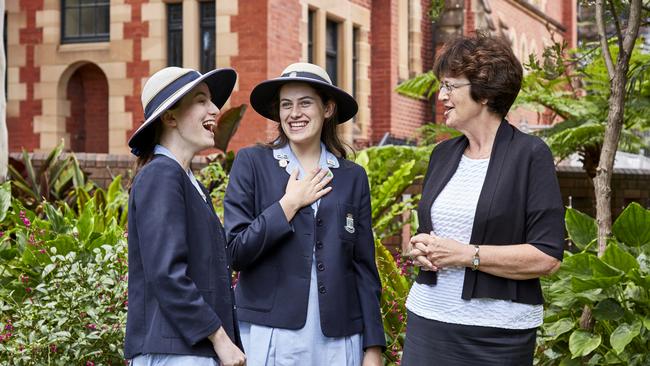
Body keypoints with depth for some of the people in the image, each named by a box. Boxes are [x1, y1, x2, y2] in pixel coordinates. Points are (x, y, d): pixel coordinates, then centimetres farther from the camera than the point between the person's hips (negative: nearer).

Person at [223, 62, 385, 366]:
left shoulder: (352, 177, 8)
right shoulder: (252, 162, 1)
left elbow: (364, 267, 7)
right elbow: (235, 252, -6)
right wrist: (289, 204, -9)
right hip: (270, 334, -2)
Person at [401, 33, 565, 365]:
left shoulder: (530, 155, -8)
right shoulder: (443, 154, 10)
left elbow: (547, 257, -13)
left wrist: (466, 255, -16)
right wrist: (421, 249, -2)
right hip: (428, 315, 5)